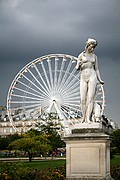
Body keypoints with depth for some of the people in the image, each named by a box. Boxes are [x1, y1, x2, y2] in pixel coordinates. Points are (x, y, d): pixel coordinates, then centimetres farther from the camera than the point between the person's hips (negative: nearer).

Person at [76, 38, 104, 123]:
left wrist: (100, 80, 2)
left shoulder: (94, 56, 12)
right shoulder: (81, 55, 8)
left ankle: (88, 118, -15)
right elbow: (77, 68, 8)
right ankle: (84, 117, 8)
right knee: (83, 99, -5)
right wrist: (79, 65, -17)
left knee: (91, 98, -11)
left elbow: (96, 69, 13)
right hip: (83, 78, 0)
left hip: (92, 77, 0)